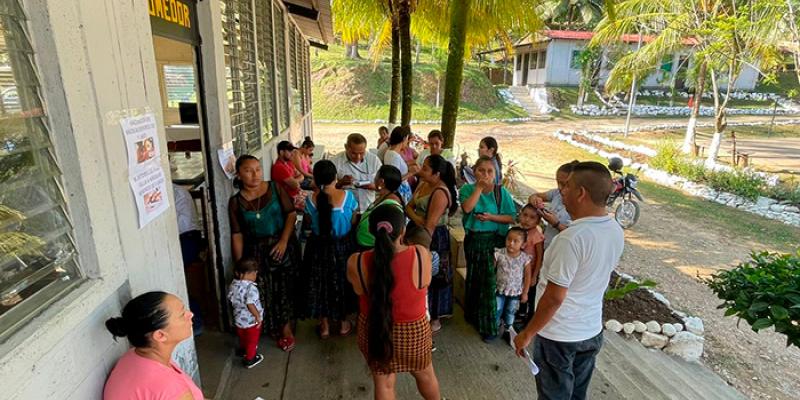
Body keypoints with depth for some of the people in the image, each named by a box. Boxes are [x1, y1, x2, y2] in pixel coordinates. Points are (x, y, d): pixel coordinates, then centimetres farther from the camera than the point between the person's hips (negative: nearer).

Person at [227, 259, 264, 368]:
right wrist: (258, 316, -24)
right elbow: (250, 304, -35)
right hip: (251, 321, -7)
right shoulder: (251, 287, -30)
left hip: (239, 319, 7)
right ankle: (249, 359, 29)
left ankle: (242, 350, 54)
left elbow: (230, 299, 7)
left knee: (242, 337, 32)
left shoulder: (233, 285, -6)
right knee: (252, 340, 16)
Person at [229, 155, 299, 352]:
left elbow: (291, 214, -6)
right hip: (257, 251, 1)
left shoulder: (275, 188, -6)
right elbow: (237, 235, -1)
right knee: (264, 292, 5)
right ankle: (284, 328, 26)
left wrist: (283, 241, -15)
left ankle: (285, 327, 27)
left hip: (284, 245, -1)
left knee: (285, 287, 7)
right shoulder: (235, 202, -3)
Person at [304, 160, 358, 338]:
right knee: (342, 281, 19)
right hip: (342, 245, 0)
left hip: (319, 247, 1)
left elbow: (311, 222, -1)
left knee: (321, 283, 18)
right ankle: (344, 323, 34)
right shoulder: (347, 196, -18)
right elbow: (353, 222, -6)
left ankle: (325, 325, 32)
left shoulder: (311, 200, -16)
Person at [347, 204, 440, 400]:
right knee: (425, 374, 29)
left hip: (374, 332, 0)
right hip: (414, 332, 0)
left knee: (384, 383, 24)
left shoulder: (356, 262, -22)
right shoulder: (421, 255, -23)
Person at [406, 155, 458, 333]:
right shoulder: (423, 185, 5)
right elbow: (408, 206, 5)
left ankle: (434, 318, 24)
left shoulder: (440, 193, -23)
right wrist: (415, 218, -15)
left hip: (433, 238, -8)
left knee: (432, 276, 5)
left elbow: (430, 226, -24)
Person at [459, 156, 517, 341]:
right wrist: (479, 187, -20)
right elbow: (467, 208, -22)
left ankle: (489, 326, 13)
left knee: (489, 281, -2)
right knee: (473, 278, 17)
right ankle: (472, 315, 40)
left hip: (493, 240, -2)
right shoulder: (468, 189, -3)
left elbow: (511, 217, -5)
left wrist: (491, 217, -18)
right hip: (473, 239, 2)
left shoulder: (501, 192, -5)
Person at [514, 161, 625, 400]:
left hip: (559, 337, -7)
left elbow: (554, 298, -25)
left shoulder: (571, 239, -29)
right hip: (592, 331, 7)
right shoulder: (616, 231, -3)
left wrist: (527, 333, -14)